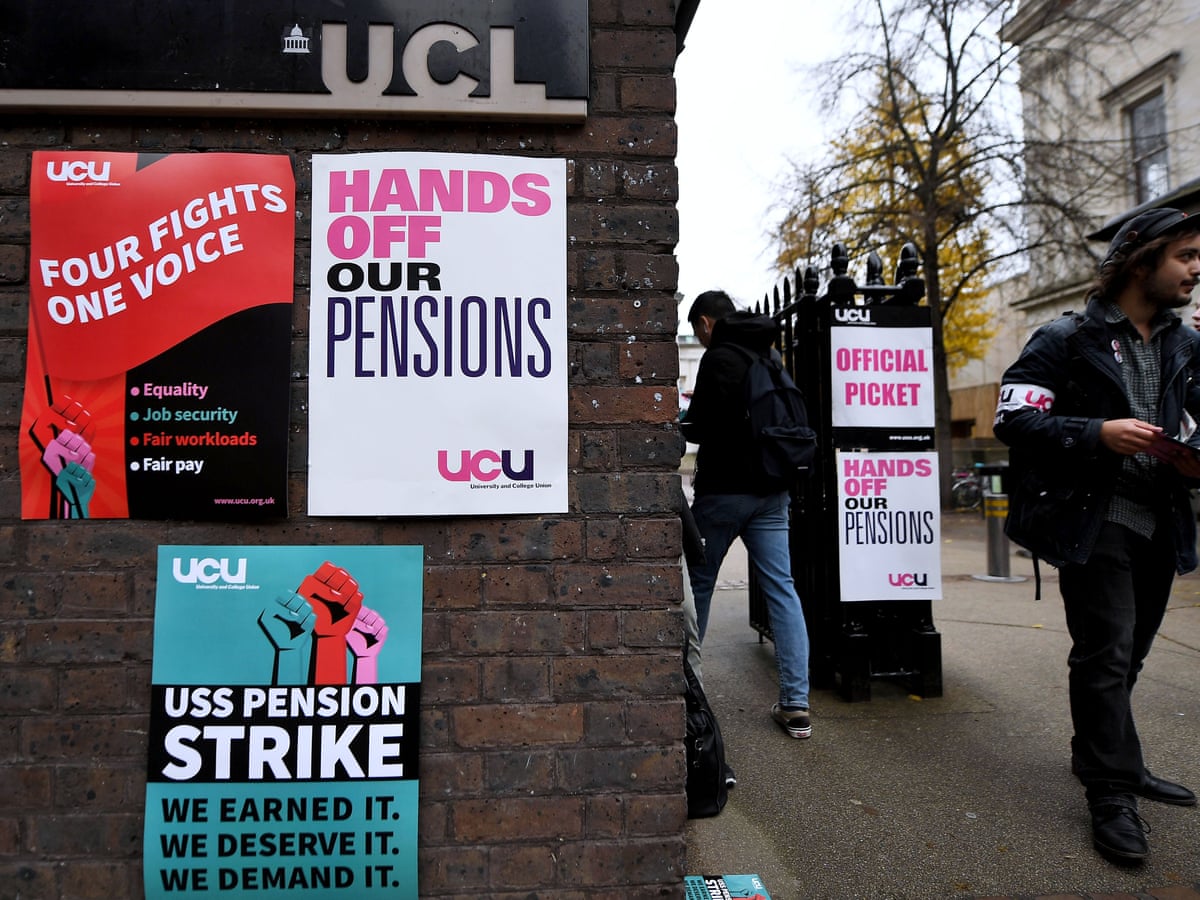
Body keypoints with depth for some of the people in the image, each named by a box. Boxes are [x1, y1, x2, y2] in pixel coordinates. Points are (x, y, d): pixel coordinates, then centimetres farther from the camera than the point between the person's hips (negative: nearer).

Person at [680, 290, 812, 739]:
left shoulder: (719, 358, -11)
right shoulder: (769, 357, 15)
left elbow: (705, 427, -21)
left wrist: (683, 421, 2)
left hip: (724, 489, -7)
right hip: (770, 490, 7)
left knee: (699, 584, 9)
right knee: (782, 589, 3)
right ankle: (795, 704, 3)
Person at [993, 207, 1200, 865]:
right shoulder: (1068, 338, -7)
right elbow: (1013, 418, -14)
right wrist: (1099, 433, -24)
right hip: (1095, 523, -7)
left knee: (1126, 656, 18)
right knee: (1106, 656, -5)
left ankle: (1102, 756, 36)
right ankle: (1112, 794, 7)